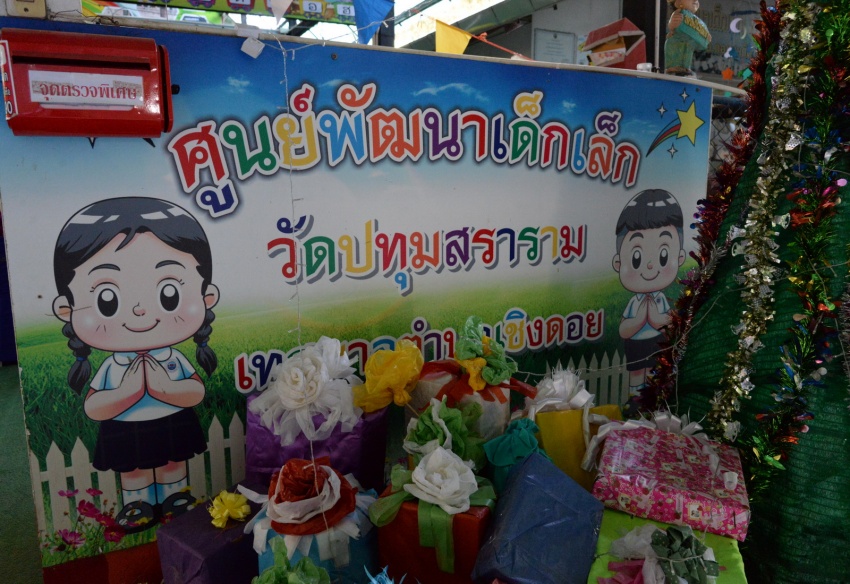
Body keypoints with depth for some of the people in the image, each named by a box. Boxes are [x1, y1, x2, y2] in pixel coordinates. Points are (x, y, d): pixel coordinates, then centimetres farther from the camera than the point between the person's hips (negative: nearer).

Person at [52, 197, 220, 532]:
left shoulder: (176, 362, -16)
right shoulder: (109, 370, -17)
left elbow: (197, 394, -16)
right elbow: (93, 409, -16)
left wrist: (164, 388, -30)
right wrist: (127, 390, -29)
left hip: (174, 430, 0)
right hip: (125, 437, 0)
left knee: (173, 466, 18)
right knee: (133, 472, 17)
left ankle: (176, 498, 39)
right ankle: (137, 505, 38)